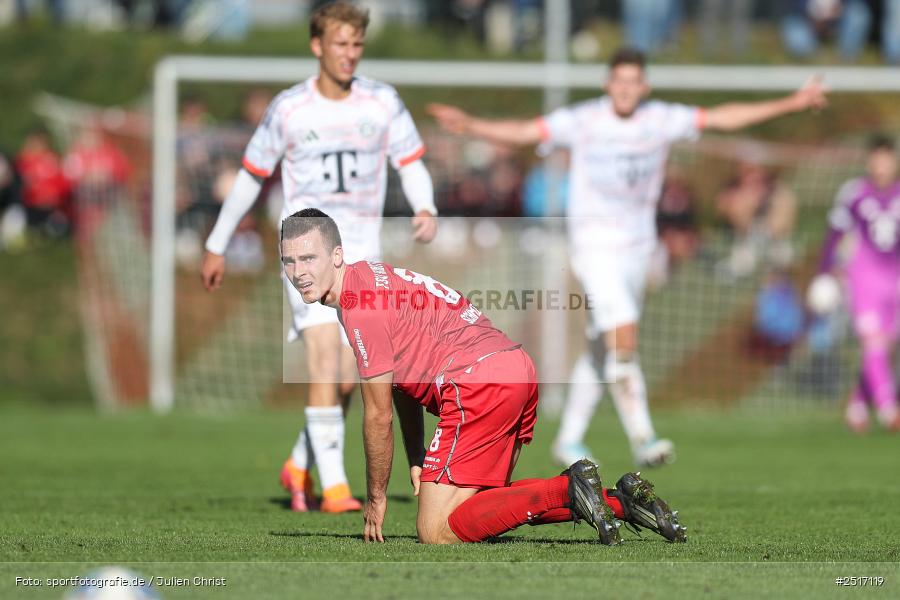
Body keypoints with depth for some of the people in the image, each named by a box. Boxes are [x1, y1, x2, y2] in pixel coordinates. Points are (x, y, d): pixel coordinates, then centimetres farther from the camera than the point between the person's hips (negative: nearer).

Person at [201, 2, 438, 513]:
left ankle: (300, 466, 28)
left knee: (347, 380, 4)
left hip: (362, 253, 3)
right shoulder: (288, 109, -2)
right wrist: (217, 246, 14)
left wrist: (426, 210, -16)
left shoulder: (384, 102, 3)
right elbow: (251, 177, 9)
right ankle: (334, 485, -18)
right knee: (326, 359, -18)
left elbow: (412, 164, 6)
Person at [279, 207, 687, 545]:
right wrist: (416, 462, 25)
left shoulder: (360, 306, -10)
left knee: (436, 533, -10)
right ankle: (619, 500, 11)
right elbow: (405, 385, 27)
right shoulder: (371, 278, 20)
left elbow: (378, 415, -5)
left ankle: (569, 490, -18)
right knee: (482, 506, 21)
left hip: (479, 382, -10)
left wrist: (376, 496, 6)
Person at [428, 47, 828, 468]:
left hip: (638, 244, 4)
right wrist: (472, 126, -22)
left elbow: (722, 117, 5)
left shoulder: (661, 120, 1)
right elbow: (524, 132, -8)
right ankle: (642, 439, -18)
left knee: (601, 348, 10)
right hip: (594, 244, -4)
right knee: (624, 338, -20)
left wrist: (790, 104, 3)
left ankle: (569, 440, 22)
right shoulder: (583, 120, -7)